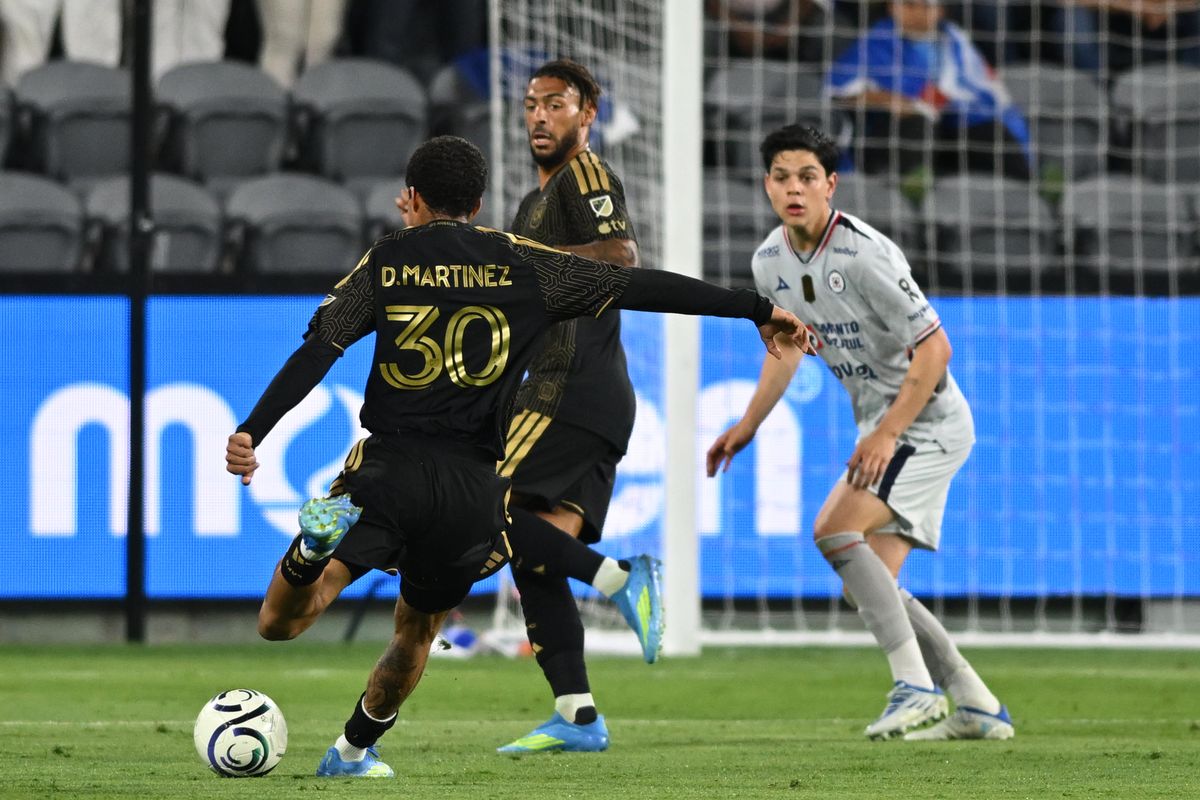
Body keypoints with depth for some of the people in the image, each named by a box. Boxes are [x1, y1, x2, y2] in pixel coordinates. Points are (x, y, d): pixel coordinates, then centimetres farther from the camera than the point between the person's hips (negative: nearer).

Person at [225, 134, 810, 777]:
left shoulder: (388, 260, 8)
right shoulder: (523, 265, 9)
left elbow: (316, 351, -3)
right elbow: (640, 287, 9)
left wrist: (251, 433, -7)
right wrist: (756, 309, 14)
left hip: (387, 471, -2)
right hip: (473, 488, 2)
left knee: (282, 618, 0)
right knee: (418, 626, 26)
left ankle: (322, 537, -29)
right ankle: (354, 750, 29)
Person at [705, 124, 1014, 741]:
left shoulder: (863, 255, -23)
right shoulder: (771, 262, 2)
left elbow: (934, 348, -23)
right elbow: (787, 345, 22)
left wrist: (886, 434, -25)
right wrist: (748, 426, 17)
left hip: (927, 420, -9)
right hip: (882, 426, 9)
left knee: (835, 532, -23)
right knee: (872, 585, 3)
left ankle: (916, 687, -21)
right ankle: (978, 707, 12)